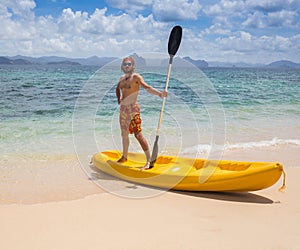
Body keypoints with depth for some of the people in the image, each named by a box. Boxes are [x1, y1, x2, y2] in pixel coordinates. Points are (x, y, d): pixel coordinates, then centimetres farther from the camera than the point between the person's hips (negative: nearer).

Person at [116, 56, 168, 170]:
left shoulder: (136, 77, -10)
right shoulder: (122, 78, 13)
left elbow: (147, 87, -26)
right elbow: (117, 89, 34)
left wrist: (159, 93, -42)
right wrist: (119, 100, 19)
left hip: (133, 108, -8)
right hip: (123, 108, 8)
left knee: (138, 134, -15)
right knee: (124, 134, 18)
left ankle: (149, 160, -15)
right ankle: (124, 157, 35)